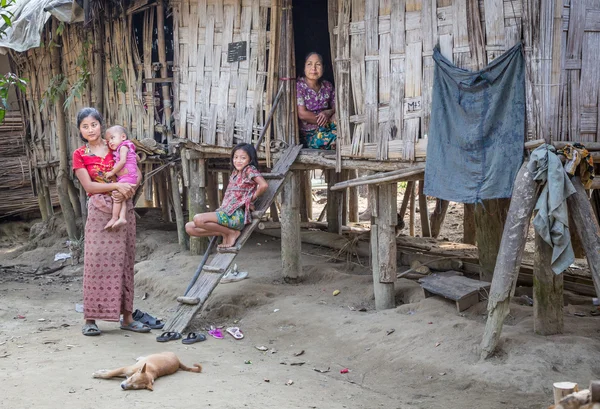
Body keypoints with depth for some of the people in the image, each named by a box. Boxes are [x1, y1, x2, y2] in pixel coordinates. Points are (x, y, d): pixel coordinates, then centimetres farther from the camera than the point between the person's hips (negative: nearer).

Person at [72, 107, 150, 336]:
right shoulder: (80, 155, 3)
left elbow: (137, 174, 5)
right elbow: (88, 186, -7)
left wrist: (128, 189, -15)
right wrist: (117, 186, -18)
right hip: (100, 212, -2)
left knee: (124, 261, 5)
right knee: (97, 261, -6)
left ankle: (127, 317, 10)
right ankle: (90, 319, -2)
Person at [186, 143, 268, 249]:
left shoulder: (249, 170, -3)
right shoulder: (235, 172, 22)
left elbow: (264, 185, -20)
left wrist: (251, 199, -7)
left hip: (236, 215, -9)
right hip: (225, 212, 9)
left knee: (198, 219, -26)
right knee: (189, 228, 1)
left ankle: (231, 232, -9)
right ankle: (225, 233, 2)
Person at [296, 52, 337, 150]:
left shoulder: (328, 86, 9)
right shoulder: (298, 86, -8)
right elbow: (302, 114, -15)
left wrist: (328, 112, -15)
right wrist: (329, 121, -13)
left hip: (325, 130, 6)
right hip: (308, 135, -6)